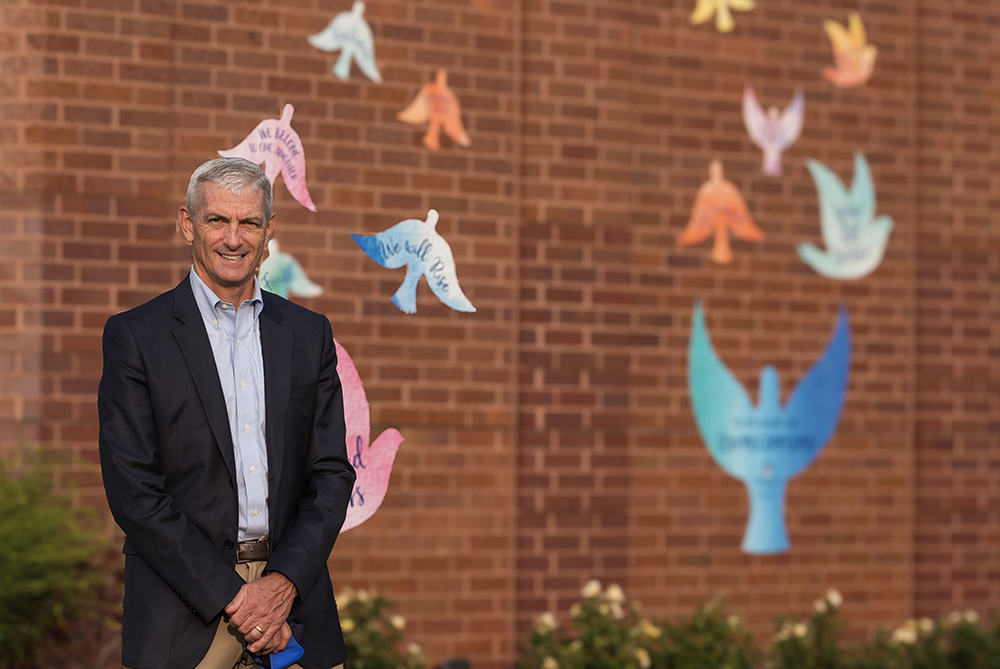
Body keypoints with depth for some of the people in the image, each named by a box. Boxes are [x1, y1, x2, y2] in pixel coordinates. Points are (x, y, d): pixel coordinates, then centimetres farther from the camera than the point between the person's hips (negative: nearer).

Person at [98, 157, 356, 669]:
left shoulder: (309, 333, 11)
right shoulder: (134, 335, -1)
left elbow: (331, 474, 7)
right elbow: (133, 492, -8)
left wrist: (286, 581, -9)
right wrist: (229, 596, -14)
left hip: (293, 589, 3)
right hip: (185, 609, -3)